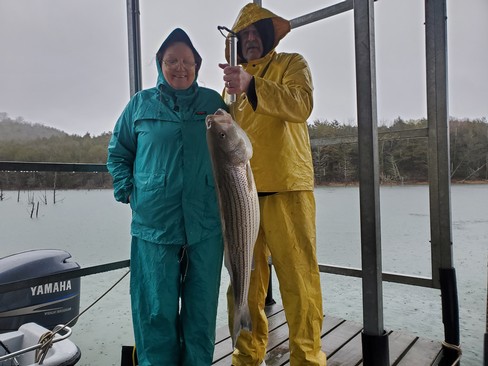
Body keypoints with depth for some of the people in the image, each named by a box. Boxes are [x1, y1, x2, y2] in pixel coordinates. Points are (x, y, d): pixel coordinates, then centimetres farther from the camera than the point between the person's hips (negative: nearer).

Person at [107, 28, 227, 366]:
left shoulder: (213, 102, 8)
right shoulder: (141, 103, 7)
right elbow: (118, 152, 14)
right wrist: (128, 192, 1)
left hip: (206, 225, 1)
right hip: (154, 225, 0)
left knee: (202, 307, 13)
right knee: (157, 311, 7)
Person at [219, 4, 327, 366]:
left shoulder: (292, 64, 10)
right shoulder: (236, 76, 26)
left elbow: (301, 104, -13)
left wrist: (251, 85, -23)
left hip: (286, 187, -4)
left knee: (298, 278, -3)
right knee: (244, 281, 7)